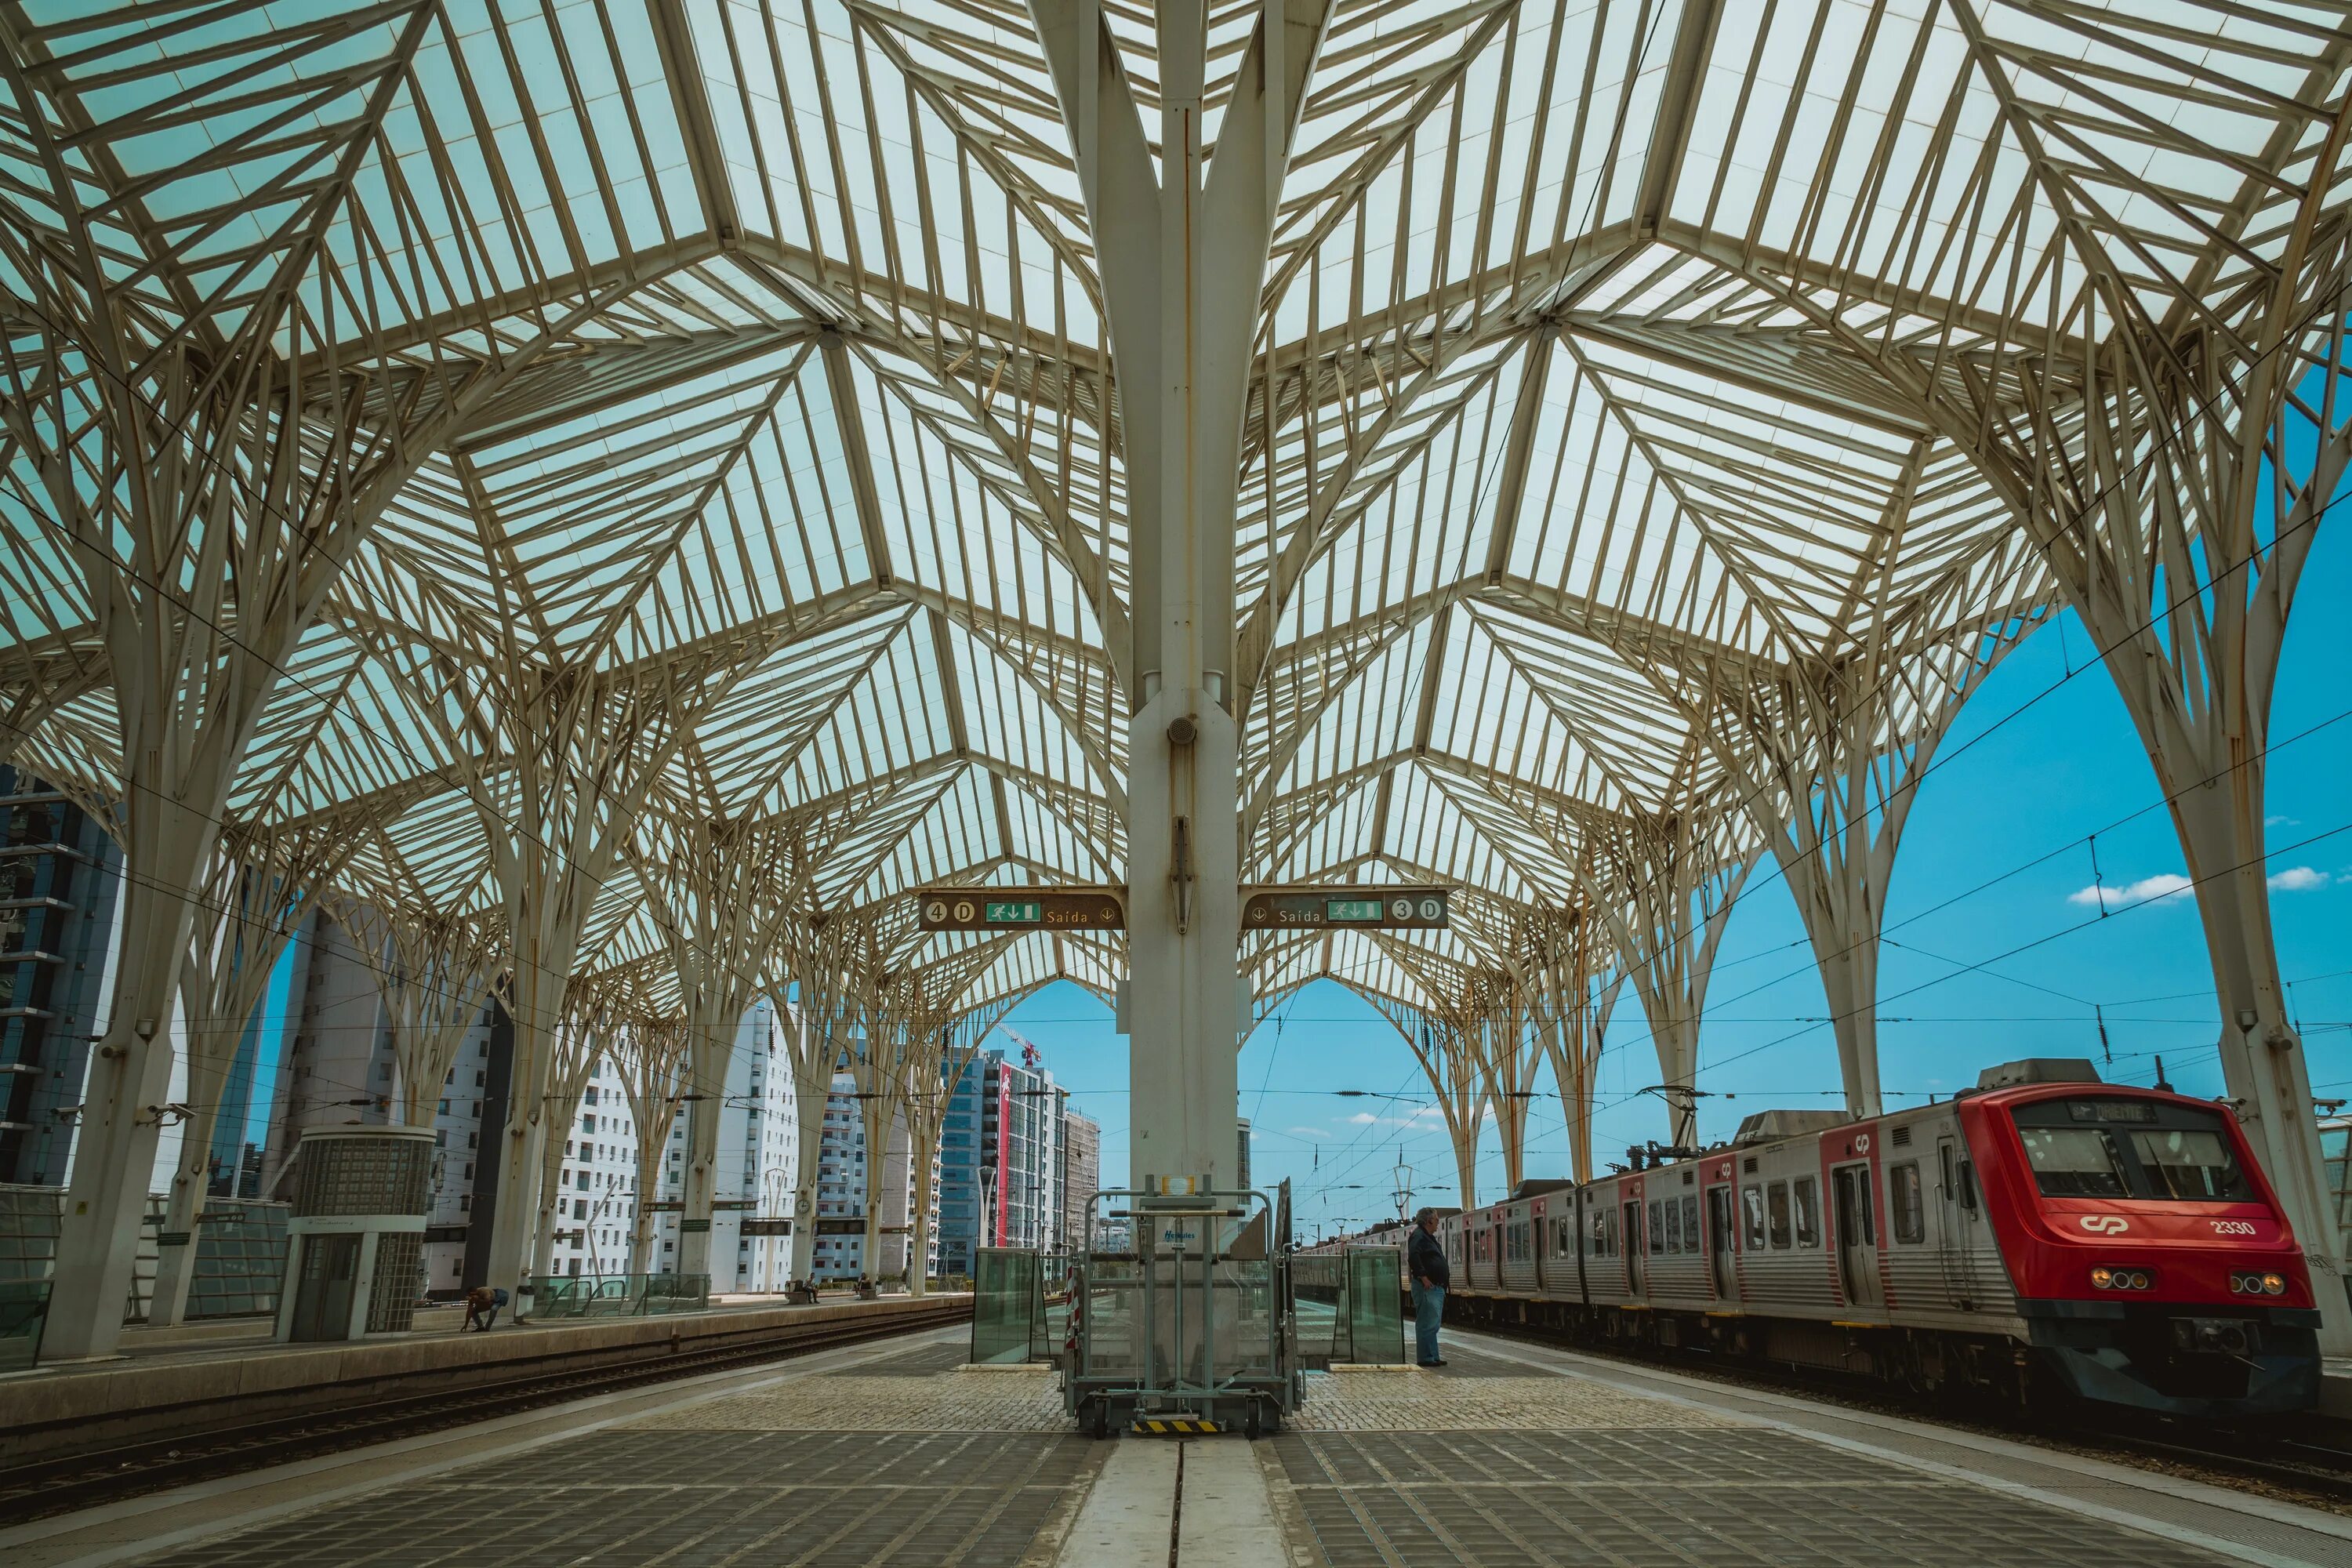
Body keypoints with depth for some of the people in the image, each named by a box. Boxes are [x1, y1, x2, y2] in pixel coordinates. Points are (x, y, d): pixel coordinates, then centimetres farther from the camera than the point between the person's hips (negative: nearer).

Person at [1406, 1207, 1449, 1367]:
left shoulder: (1428, 1237, 22)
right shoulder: (1419, 1236, -11)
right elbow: (1413, 1256, -27)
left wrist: (1445, 1274, 19)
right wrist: (1423, 1277, -26)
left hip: (1436, 1288, 11)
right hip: (1427, 1288, -11)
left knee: (1433, 1324, 14)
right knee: (1427, 1324, -8)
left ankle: (1433, 1357, 19)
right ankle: (1427, 1358, -7)